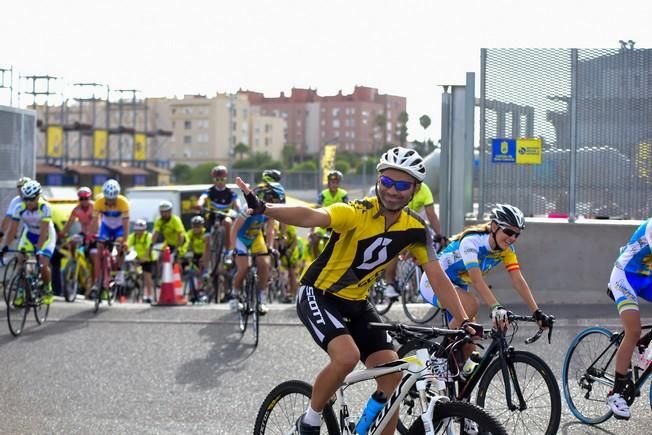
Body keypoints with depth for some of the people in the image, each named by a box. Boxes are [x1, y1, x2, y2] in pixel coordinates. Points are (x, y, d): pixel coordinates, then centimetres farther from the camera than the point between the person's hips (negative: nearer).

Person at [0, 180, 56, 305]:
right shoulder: (19, 208, -22)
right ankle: (21, 293, 0)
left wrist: (38, 248, -42)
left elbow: (44, 231, -34)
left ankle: (48, 290, 9)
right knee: (21, 262, -14)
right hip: (29, 234, 3)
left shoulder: (45, 208, -30)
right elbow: (13, 228, -20)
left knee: (43, 265, -17)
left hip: (46, 236, -3)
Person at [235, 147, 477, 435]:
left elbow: (438, 278, -3)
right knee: (347, 356, -30)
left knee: (392, 375, -5)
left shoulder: (415, 230, -6)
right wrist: (263, 208, -59)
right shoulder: (356, 213, -24)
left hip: (356, 305, 6)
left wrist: (463, 320, -14)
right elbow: (310, 217, -41)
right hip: (318, 295, -6)